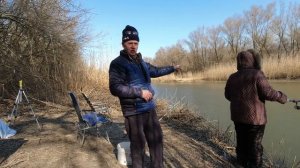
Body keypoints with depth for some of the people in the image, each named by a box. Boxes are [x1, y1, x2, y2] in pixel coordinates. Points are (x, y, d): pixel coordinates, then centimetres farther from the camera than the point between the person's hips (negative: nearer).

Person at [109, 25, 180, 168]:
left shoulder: (141, 62, 12)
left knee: (156, 140, 18)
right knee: (138, 144, 4)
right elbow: (115, 88, -22)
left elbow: (155, 71, 30)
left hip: (150, 109, 8)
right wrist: (140, 92, -21)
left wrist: (172, 68, 37)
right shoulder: (118, 63, -10)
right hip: (134, 112, -7)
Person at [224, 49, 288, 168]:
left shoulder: (232, 77, 3)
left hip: (237, 115, 6)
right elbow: (268, 93, -17)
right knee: (255, 143, 8)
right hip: (254, 117, -6)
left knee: (241, 140, 18)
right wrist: (282, 97, 1)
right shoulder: (256, 74, -15)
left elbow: (228, 95, 11)